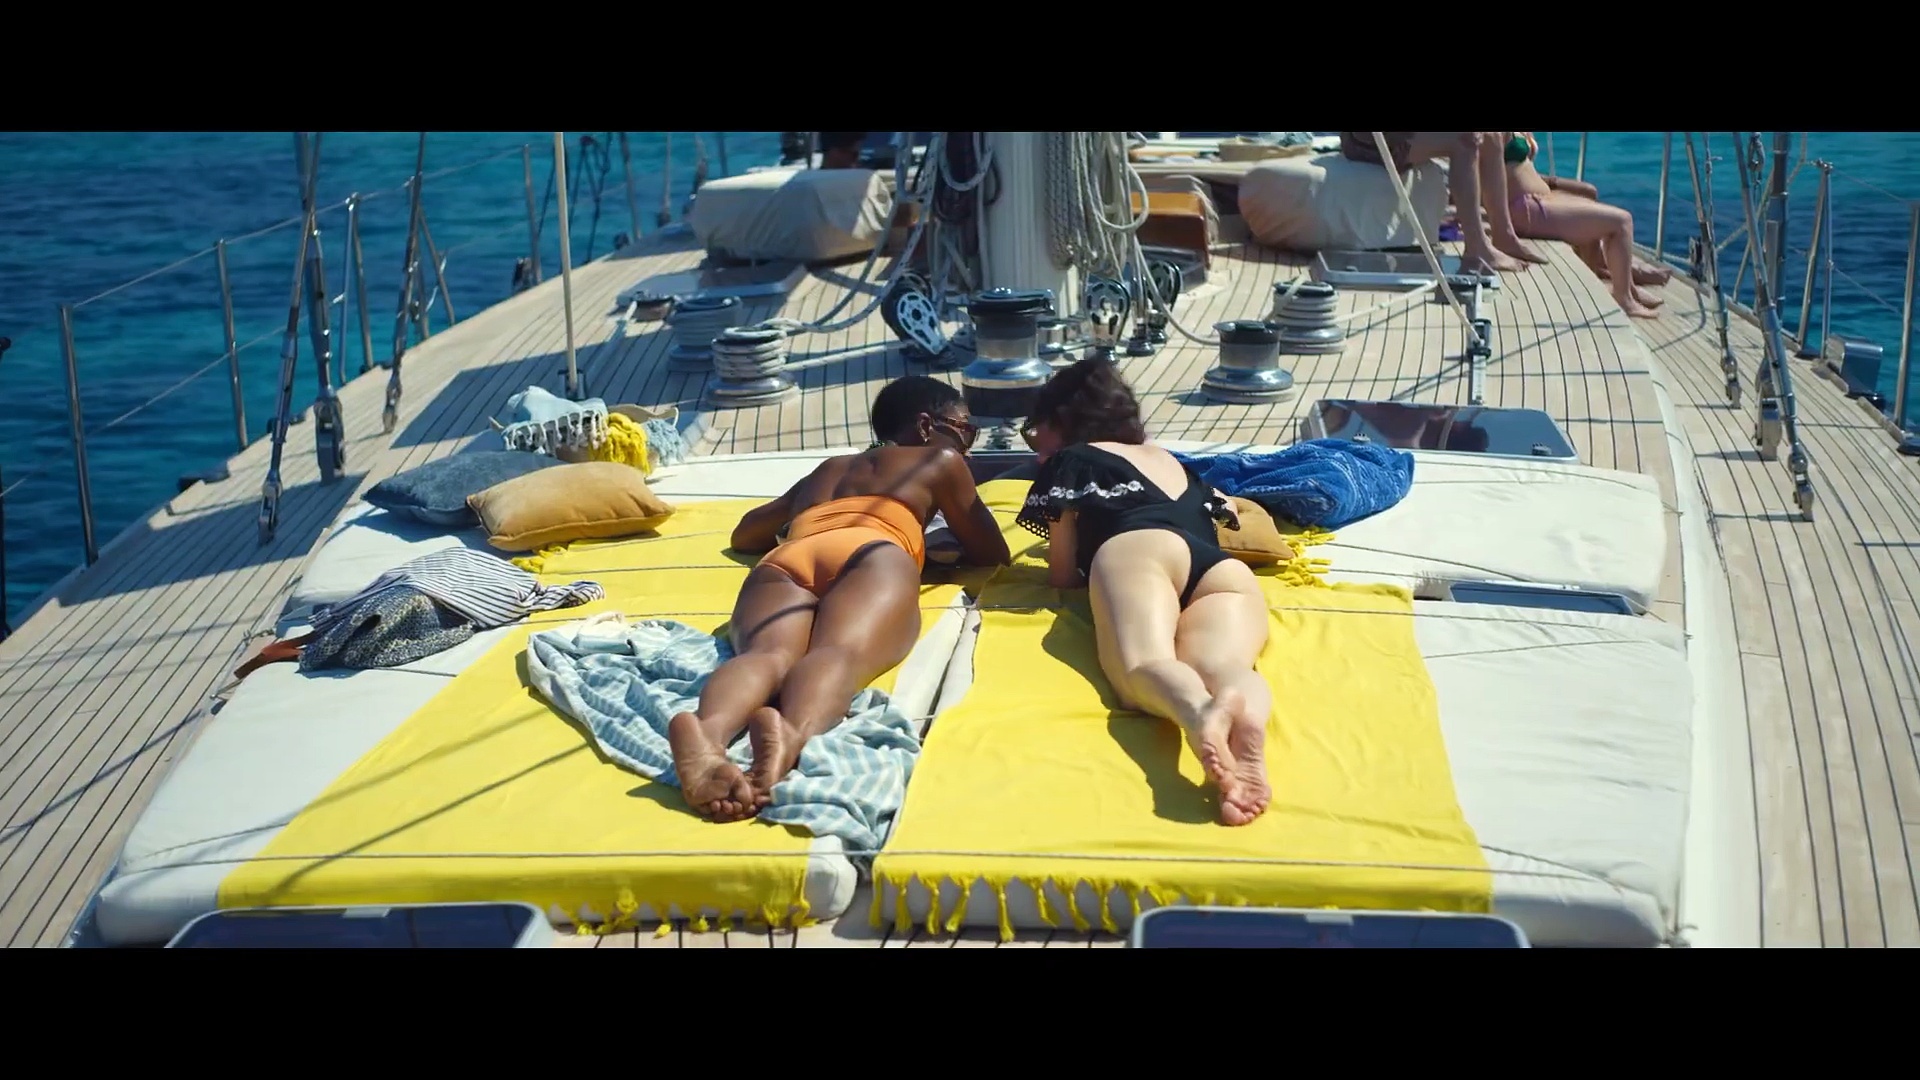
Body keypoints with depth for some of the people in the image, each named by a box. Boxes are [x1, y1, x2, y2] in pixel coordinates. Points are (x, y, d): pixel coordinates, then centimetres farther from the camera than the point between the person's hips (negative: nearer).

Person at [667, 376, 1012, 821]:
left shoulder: (824, 471, 45)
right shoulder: (941, 462, 33)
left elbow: (744, 535, 54)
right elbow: (992, 553, 37)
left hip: (784, 562, 3)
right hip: (871, 553, -3)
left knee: (767, 653, -28)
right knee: (842, 651, -32)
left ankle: (708, 732, -63)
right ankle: (792, 735, -67)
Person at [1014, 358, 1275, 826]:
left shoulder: (1069, 460, 27)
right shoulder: (1171, 461, 43)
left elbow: (1062, 575, 27)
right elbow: (1228, 511, 60)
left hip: (1139, 549, -4)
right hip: (1227, 571, 5)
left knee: (1142, 666, -31)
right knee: (1219, 663, -26)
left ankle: (1200, 713, -69)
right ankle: (1248, 716, -65)